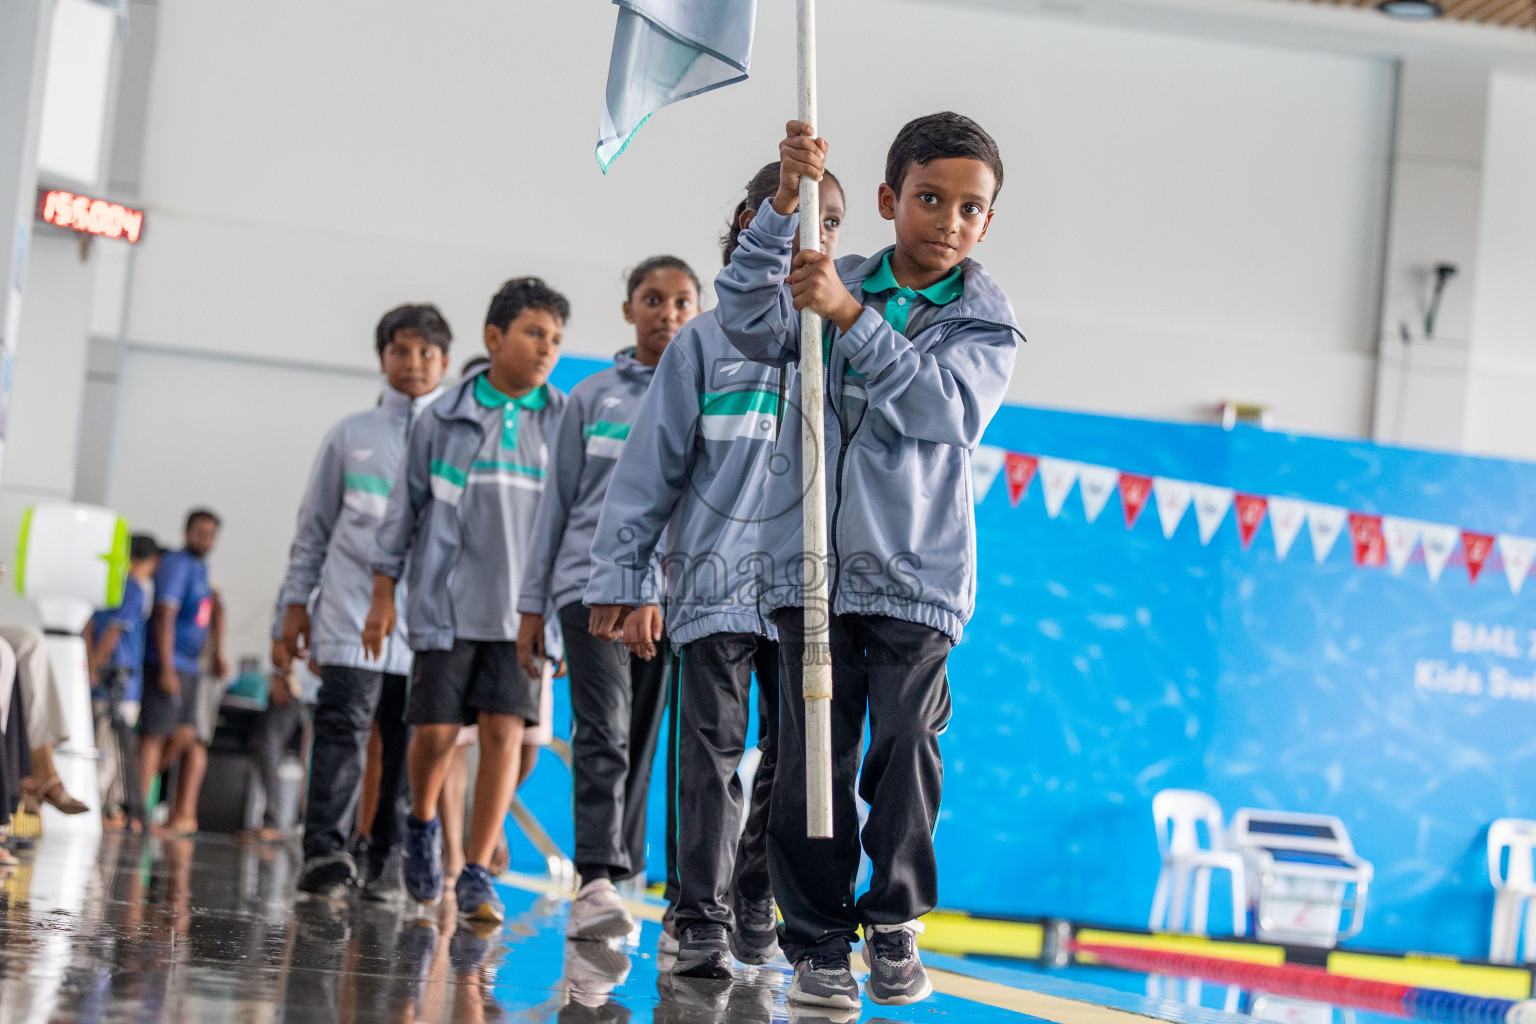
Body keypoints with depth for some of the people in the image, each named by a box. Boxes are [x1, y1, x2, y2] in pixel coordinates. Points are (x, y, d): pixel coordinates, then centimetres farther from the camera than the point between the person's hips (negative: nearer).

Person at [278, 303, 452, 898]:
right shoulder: (351, 436, 13)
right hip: (353, 608, 0)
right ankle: (325, 850, -17)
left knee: (410, 740, 1)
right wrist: (296, 601, 10)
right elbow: (314, 526, 16)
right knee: (343, 727, -11)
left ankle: (388, 860, 6)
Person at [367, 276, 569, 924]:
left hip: (522, 606, 1)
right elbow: (406, 503, 7)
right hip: (448, 601, -1)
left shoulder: (563, 423, 6)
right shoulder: (446, 417, 2)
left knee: (504, 732, -6)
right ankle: (422, 824, 27)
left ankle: (477, 874, 0)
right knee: (437, 731, -3)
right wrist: (383, 594, 6)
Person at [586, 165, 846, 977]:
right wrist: (619, 573, 1)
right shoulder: (708, 340, 4)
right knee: (712, 752, -3)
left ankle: (758, 903, 20)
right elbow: (653, 462, 4)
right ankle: (703, 923, 1)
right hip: (716, 578, -2)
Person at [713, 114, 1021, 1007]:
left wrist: (849, 317, -23)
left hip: (916, 573, -1)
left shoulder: (986, 322, 4)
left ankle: (895, 924, 11)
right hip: (811, 563, 1)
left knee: (905, 749, -6)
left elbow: (949, 407, -15)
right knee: (813, 758, 0)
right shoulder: (832, 282, 10)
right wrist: (785, 204, -18)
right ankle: (819, 941, 8)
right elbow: (751, 324, -8)